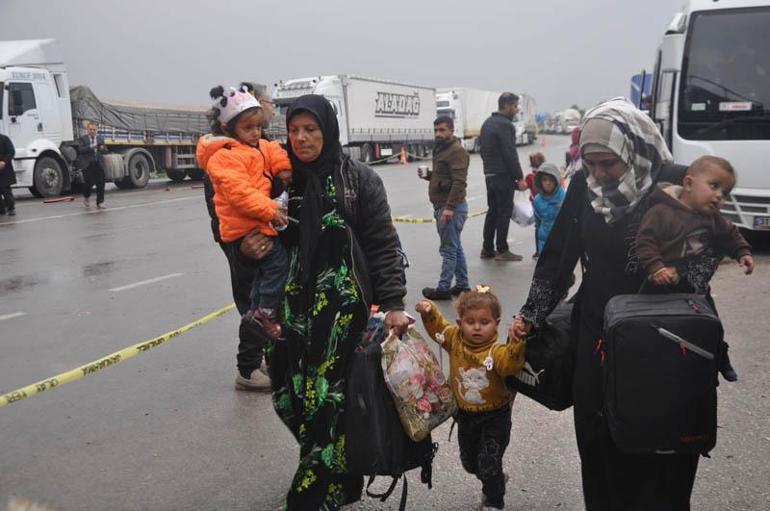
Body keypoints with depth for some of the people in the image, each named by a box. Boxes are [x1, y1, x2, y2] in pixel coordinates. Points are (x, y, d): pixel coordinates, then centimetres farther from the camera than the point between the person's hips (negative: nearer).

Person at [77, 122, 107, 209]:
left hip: (98, 164, 3)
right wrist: (90, 147, -25)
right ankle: (86, 197, 27)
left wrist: (103, 148, -13)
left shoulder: (100, 138, 13)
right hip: (87, 165, -3)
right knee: (89, 183, -3)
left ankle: (99, 203, 5)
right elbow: (81, 150, -11)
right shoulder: (82, 139, 3)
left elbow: (105, 150, 11)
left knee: (100, 184, -2)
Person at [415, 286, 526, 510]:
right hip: (465, 414, 6)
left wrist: (517, 339, -57)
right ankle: (494, 482, 50)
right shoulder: (455, 340, -8)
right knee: (469, 462, 22)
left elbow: (510, 364, -44)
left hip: (495, 416, -6)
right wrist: (429, 311, -8)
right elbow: (438, 327, 8)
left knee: (489, 464, -1)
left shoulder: (497, 350, -24)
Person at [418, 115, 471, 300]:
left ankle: (443, 288, 1)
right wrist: (428, 175, 7)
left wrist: (449, 207, -27)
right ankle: (462, 285, 22)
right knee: (455, 247, 14)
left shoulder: (457, 151, -14)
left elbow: (459, 182, -22)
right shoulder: (441, 149, 18)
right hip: (443, 207, 10)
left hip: (452, 208, -10)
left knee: (449, 249, -4)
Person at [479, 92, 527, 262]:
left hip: (489, 174, 9)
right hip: (503, 176, -9)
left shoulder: (487, 123, 16)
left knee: (493, 211, 13)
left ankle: (487, 249, 16)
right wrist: (519, 178, -14)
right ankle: (502, 250, 1)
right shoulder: (505, 125, -14)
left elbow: (483, 150, 20)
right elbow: (510, 154, -18)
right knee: (504, 212, -3)